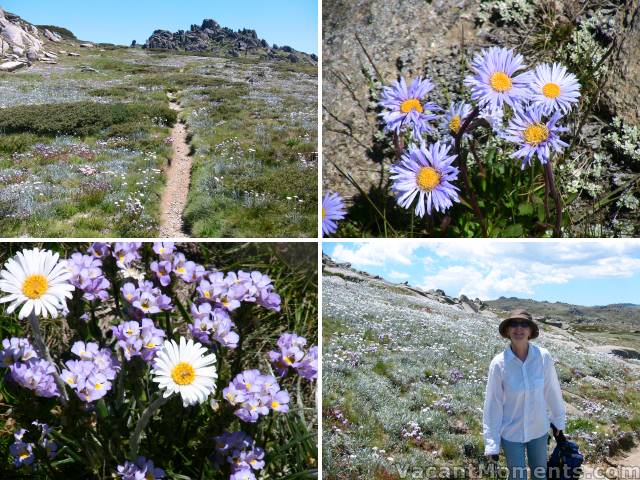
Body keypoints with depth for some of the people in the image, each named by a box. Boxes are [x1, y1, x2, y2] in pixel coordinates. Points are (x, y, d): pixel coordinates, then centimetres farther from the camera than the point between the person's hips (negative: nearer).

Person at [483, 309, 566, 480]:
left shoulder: (543, 357, -16)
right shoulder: (499, 363, -20)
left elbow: (552, 391, -3)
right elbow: (493, 404, -14)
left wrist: (558, 421, 9)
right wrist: (492, 444, -10)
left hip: (539, 429, 2)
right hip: (511, 433, -2)